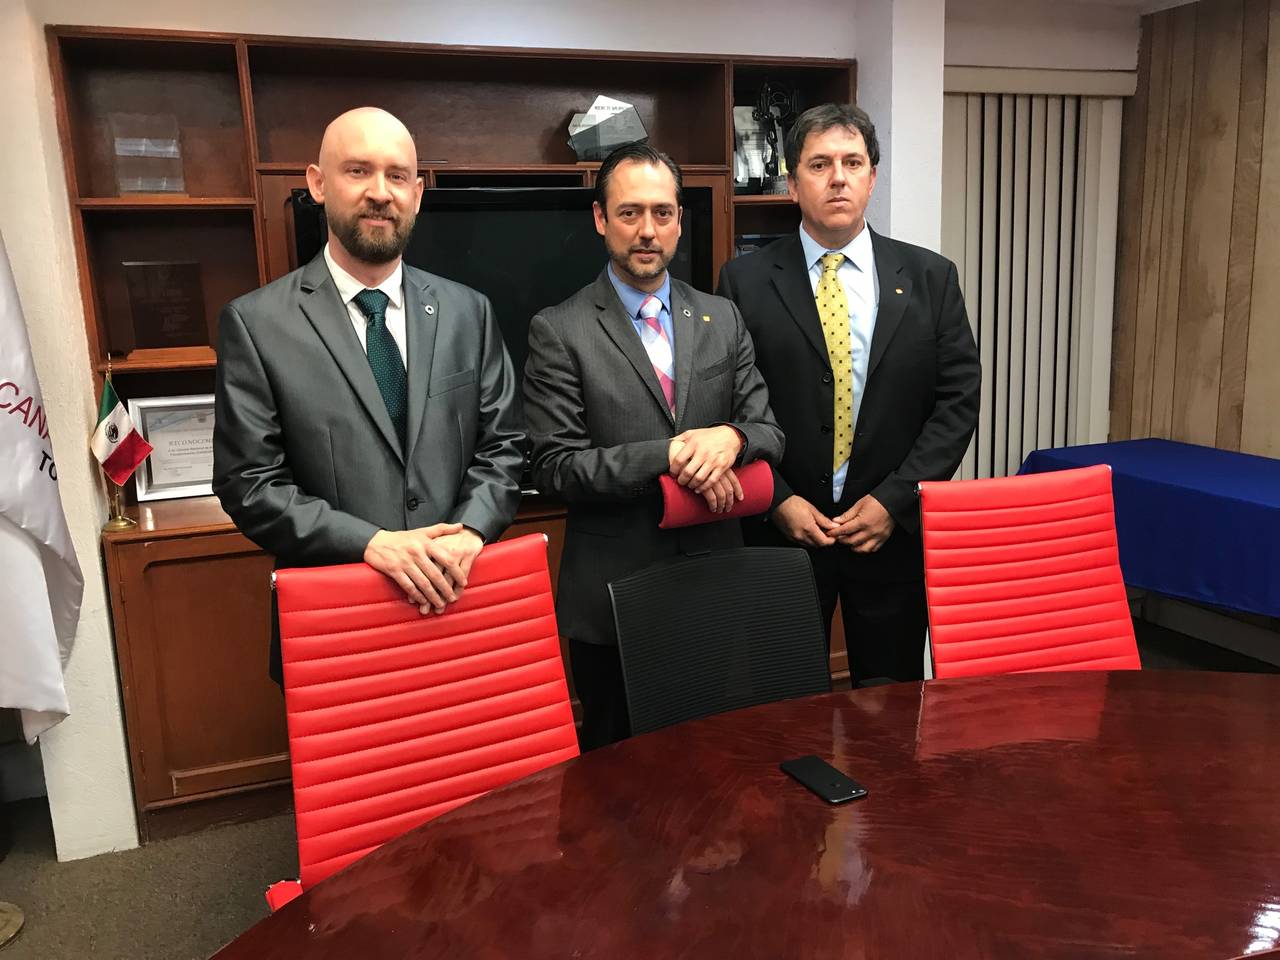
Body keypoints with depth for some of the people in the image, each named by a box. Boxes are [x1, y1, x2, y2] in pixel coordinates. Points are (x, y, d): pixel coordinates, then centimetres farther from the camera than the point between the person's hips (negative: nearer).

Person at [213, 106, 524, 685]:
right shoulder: (256, 323, -5)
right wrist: (371, 543, -19)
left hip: (460, 605, 3)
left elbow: (502, 446, 4)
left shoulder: (468, 312, 4)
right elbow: (248, 483, -8)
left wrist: (467, 532, -14)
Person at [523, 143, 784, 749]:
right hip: (612, 596, -3)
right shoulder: (559, 332, -6)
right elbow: (555, 468, -11)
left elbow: (769, 431, 5)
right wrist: (667, 456, -21)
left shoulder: (722, 319, 7)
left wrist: (732, 438, -18)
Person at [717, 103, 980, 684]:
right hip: (780, 532, -1)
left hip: (895, 531, 2)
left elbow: (959, 399, 0)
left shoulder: (930, 277, 3)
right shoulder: (745, 281, -1)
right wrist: (778, 500, -11)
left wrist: (893, 501, -9)